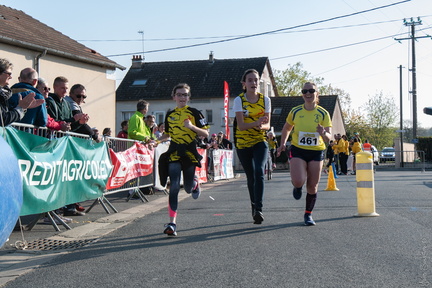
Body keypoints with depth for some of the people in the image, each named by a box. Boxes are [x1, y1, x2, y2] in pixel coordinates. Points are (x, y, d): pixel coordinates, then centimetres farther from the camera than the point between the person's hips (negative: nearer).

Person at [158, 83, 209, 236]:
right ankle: (172, 223, -12)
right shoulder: (170, 114, 11)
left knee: (188, 188, 3)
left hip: (189, 152, -1)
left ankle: (195, 182, 44)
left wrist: (192, 126, -19)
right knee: (174, 186, -12)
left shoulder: (194, 113, 0)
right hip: (174, 153, 2)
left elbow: (206, 134, -3)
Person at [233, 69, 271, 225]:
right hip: (243, 143, 0)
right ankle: (254, 207, 26)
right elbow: (241, 125, -15)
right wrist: (256, 123, -32)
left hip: (260, 142, 0)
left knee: (259, 172, -21)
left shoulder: (265, 100, -1)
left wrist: (261, 126, -24)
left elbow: (267, 125, -1)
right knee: (251, 177, 7)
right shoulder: (239, 100, -7)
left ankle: (259, 209, -22)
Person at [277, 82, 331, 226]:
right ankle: (298, 187, 19)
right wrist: (282, 144, 7)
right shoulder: (295, 111, -1)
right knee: (298, 181, -21)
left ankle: (308, 214, 23)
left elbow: (328, 138, -9)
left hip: (316, 152, 1)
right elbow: (287, 128, 17)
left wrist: (323, 133, -31)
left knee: (312, 186, 4)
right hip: (298, 150, -1)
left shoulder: (323, 114, -4)